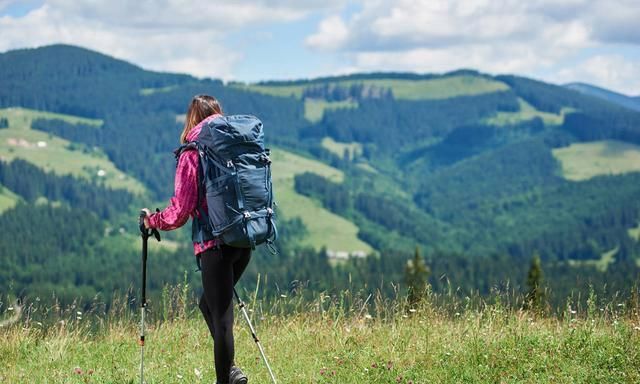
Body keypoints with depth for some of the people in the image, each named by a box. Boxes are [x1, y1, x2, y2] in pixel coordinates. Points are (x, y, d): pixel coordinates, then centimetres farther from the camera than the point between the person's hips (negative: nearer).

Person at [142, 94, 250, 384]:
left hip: (214, 240, -6)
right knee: (210, 304, 19)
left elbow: (181, 210, -6)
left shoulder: (192, 153, -5)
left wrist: (152, 220, 11)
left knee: (220, 315, -2)